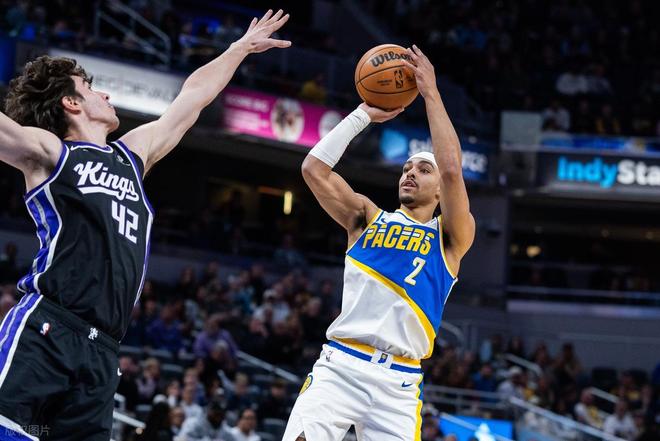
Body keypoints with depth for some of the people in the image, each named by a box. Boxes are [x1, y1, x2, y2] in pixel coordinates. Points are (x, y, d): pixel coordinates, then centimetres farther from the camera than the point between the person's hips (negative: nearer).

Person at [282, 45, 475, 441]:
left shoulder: (451, 238, 8)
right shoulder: (368, 218, 17)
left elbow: (452, 170, -9)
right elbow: (314, 168, 5)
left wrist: (431, 92, -5)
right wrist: (364, 114, 7)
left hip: (397, 381, -1)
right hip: (339, 365, 1)